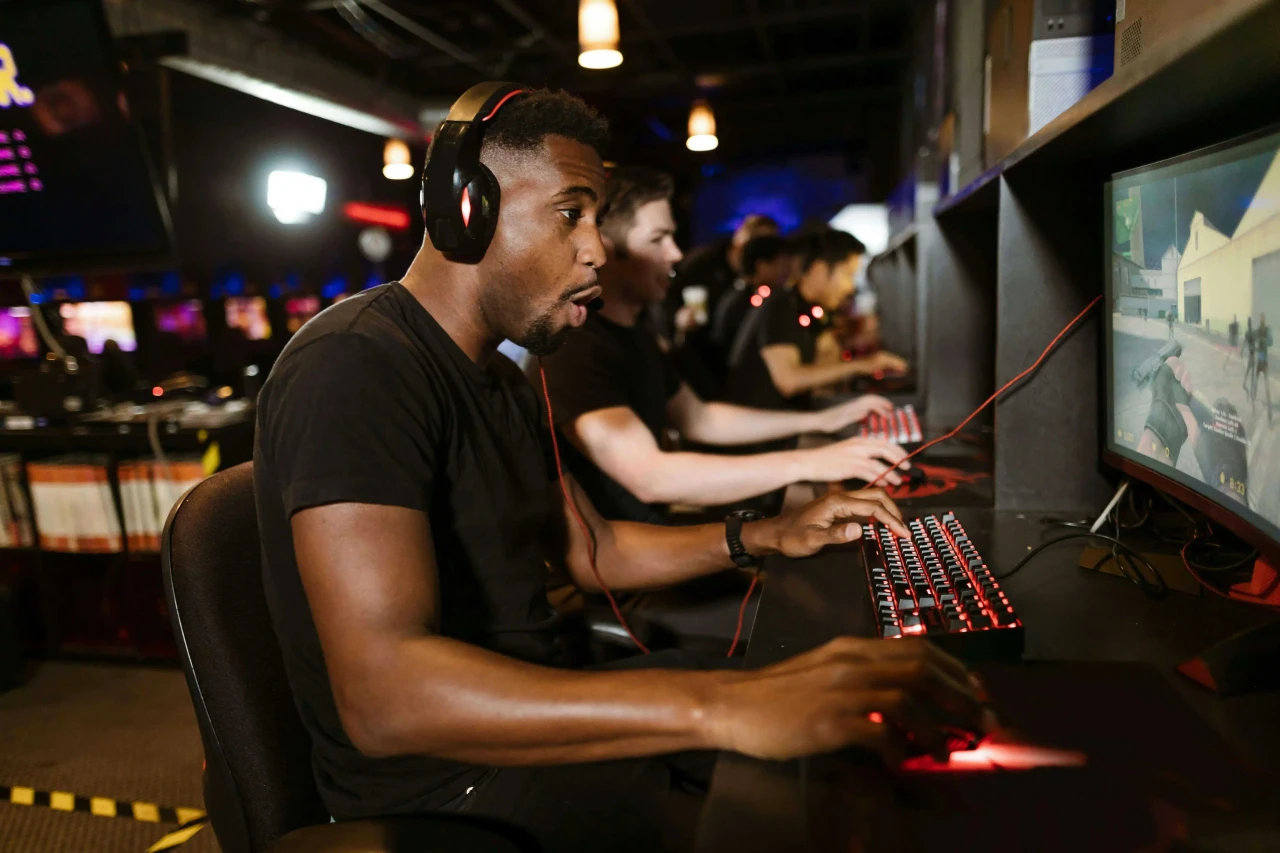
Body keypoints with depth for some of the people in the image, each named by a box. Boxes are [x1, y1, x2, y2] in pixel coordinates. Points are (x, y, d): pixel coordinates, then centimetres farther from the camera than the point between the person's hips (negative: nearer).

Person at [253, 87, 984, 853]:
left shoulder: (501, 379, 10)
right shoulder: (357, 367, -23)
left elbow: (594, 551, 16)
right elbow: (383, 692, -34)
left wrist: (768, 537, 3)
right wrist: (720, 708, -42)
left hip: (536, 714, 9)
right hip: (450, 784, -8)